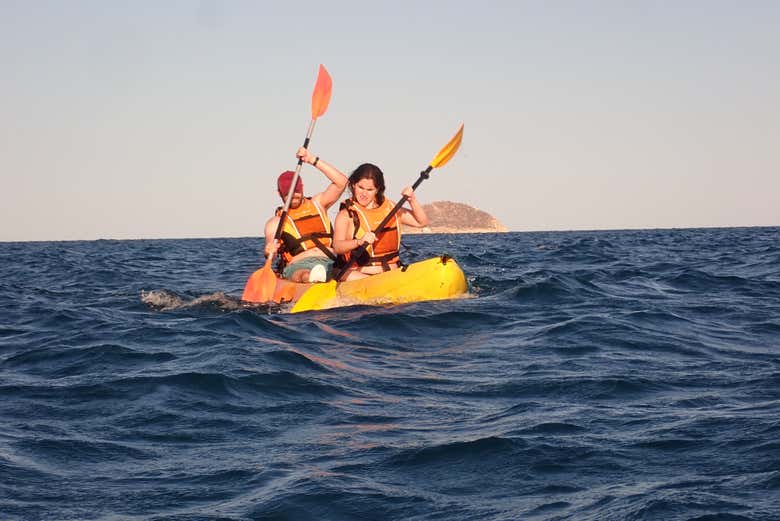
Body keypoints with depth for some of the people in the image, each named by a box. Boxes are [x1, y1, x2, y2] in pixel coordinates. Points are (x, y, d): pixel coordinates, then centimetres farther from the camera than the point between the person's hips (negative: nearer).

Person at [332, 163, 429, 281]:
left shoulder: (389, 208, 13)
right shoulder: (346, 214, 0)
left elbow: (422, 222, 15)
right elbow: (337, 247, -14)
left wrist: (412, 200, -1)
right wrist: (359, 242, -33)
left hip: (390, 273, 5)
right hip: (357, 273, -5)